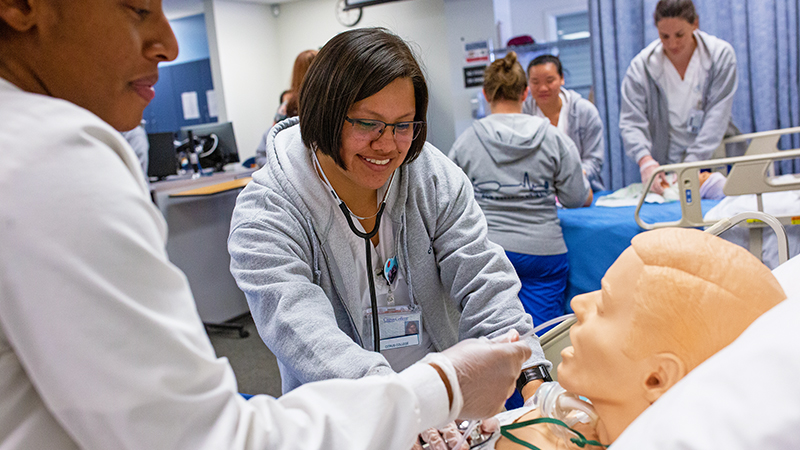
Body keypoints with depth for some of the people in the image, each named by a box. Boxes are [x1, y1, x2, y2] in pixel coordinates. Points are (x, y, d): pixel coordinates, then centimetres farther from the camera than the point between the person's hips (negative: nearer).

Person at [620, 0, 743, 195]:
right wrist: (645, 161, -27)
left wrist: (691, 163, -22)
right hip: (665, 170, 0)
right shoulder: (641, 65, -2)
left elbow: (717, 117, -9)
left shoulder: (721, 54, -2)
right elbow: (631, 122, -8)